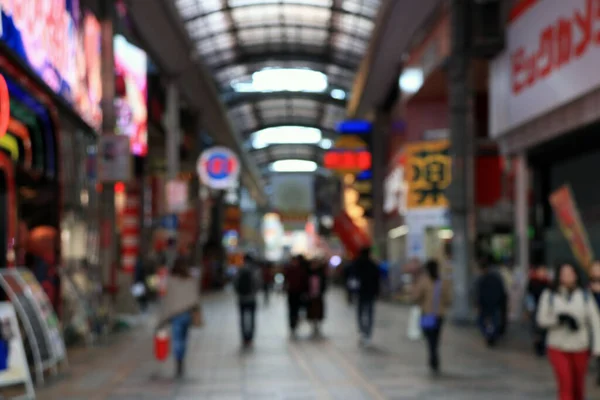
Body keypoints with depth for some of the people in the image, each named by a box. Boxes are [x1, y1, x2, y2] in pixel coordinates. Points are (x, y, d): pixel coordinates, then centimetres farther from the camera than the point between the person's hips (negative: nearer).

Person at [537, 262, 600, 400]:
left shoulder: (585, 296, -3)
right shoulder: (549, 295, -4)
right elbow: (542, 320, -4)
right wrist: (560, 319, -22)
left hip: (580, 348, 2)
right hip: (558, 348, -1)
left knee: (578, 386, 13)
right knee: (565, 384, -15)